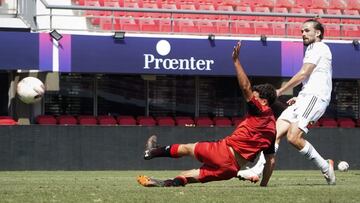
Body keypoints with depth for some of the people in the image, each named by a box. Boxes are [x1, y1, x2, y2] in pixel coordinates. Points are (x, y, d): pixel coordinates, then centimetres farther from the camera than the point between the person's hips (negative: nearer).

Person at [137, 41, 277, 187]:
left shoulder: (260, 111, -7)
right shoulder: (272, 128, 15)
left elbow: (246, 87, -21)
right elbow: (270, 160, 13)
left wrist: (236, 61, -21)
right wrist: (263, 185, 16)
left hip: (224, 151, -7)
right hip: (233, 169, 7)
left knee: (187, 148, 17)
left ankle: (152, 152, 33)